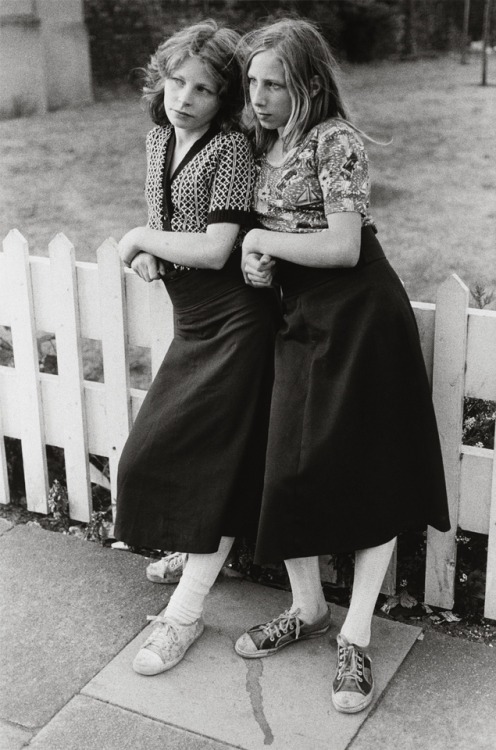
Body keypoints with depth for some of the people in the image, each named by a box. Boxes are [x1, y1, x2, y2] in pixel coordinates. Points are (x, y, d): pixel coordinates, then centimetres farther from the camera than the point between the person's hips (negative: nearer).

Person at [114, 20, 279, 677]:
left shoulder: (230, 148, -15)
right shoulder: (159, 139, 10)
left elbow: (215, 249, -21)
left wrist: (139, 238, -9)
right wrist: (145, 253, -1)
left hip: (235, 322, -8)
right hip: (193, 320, 8)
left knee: (213, 456, -4)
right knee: (184, 449, 16)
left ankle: (186, 611, 6)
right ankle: (197, 549, 39)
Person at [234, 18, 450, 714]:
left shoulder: (334, 139, -12)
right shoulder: (265, 141, 11)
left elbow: (343, 247, -19)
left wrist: (264, 239, -10)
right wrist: (254, 259, -3)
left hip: (360, 317, -8)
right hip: (303, 318, 8)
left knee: (370, 474, -1)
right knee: (289, 466, 7)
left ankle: (356, 637, 10)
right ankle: (307, 609, 26)